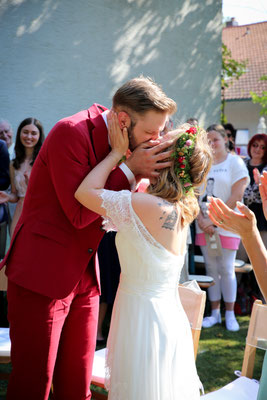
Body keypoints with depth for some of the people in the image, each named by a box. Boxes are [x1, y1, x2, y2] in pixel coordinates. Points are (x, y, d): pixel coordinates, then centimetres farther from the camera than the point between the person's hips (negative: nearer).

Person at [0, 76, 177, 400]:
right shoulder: (71, 132, -17)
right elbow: (80, 214, -20)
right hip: (41, 276, -7)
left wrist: (142, 175, -8)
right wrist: (129, 168, -18)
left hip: (83, 277, 7)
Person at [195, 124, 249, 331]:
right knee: (211, 268, 7)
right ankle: (215, 313, 16)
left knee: (227, 270, -1)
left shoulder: (235, 162, -1)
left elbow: (237, 195, -8)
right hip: (204, 226, 4)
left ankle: (230, 314, 10)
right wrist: (201, 219, -6)